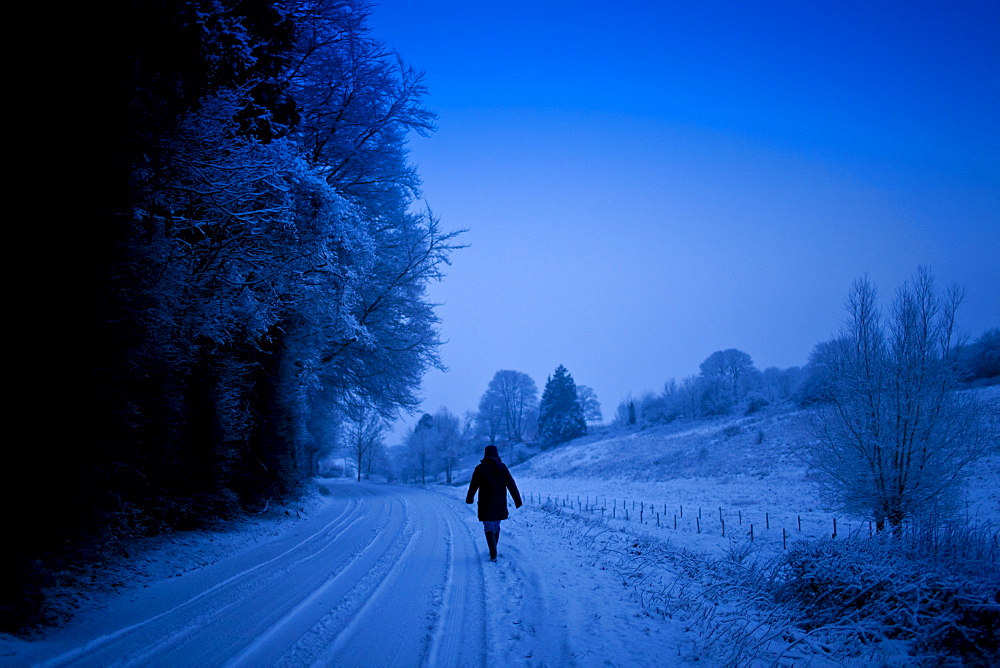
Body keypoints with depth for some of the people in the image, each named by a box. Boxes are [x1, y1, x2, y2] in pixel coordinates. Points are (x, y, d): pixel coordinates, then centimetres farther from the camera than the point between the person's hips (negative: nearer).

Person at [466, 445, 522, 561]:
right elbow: (512, 485, -2)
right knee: (496, 526, 19)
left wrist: (469, 498, 15)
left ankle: (493, 554, -14)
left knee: (489, 528, -2)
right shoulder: (502, 467, 2)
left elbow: (473, 485, 0)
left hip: (486, 504, -4)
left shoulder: (480, 468, -6)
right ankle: (493, 551, 30)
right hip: (500, 503, 4)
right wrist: (517, 500, 0)